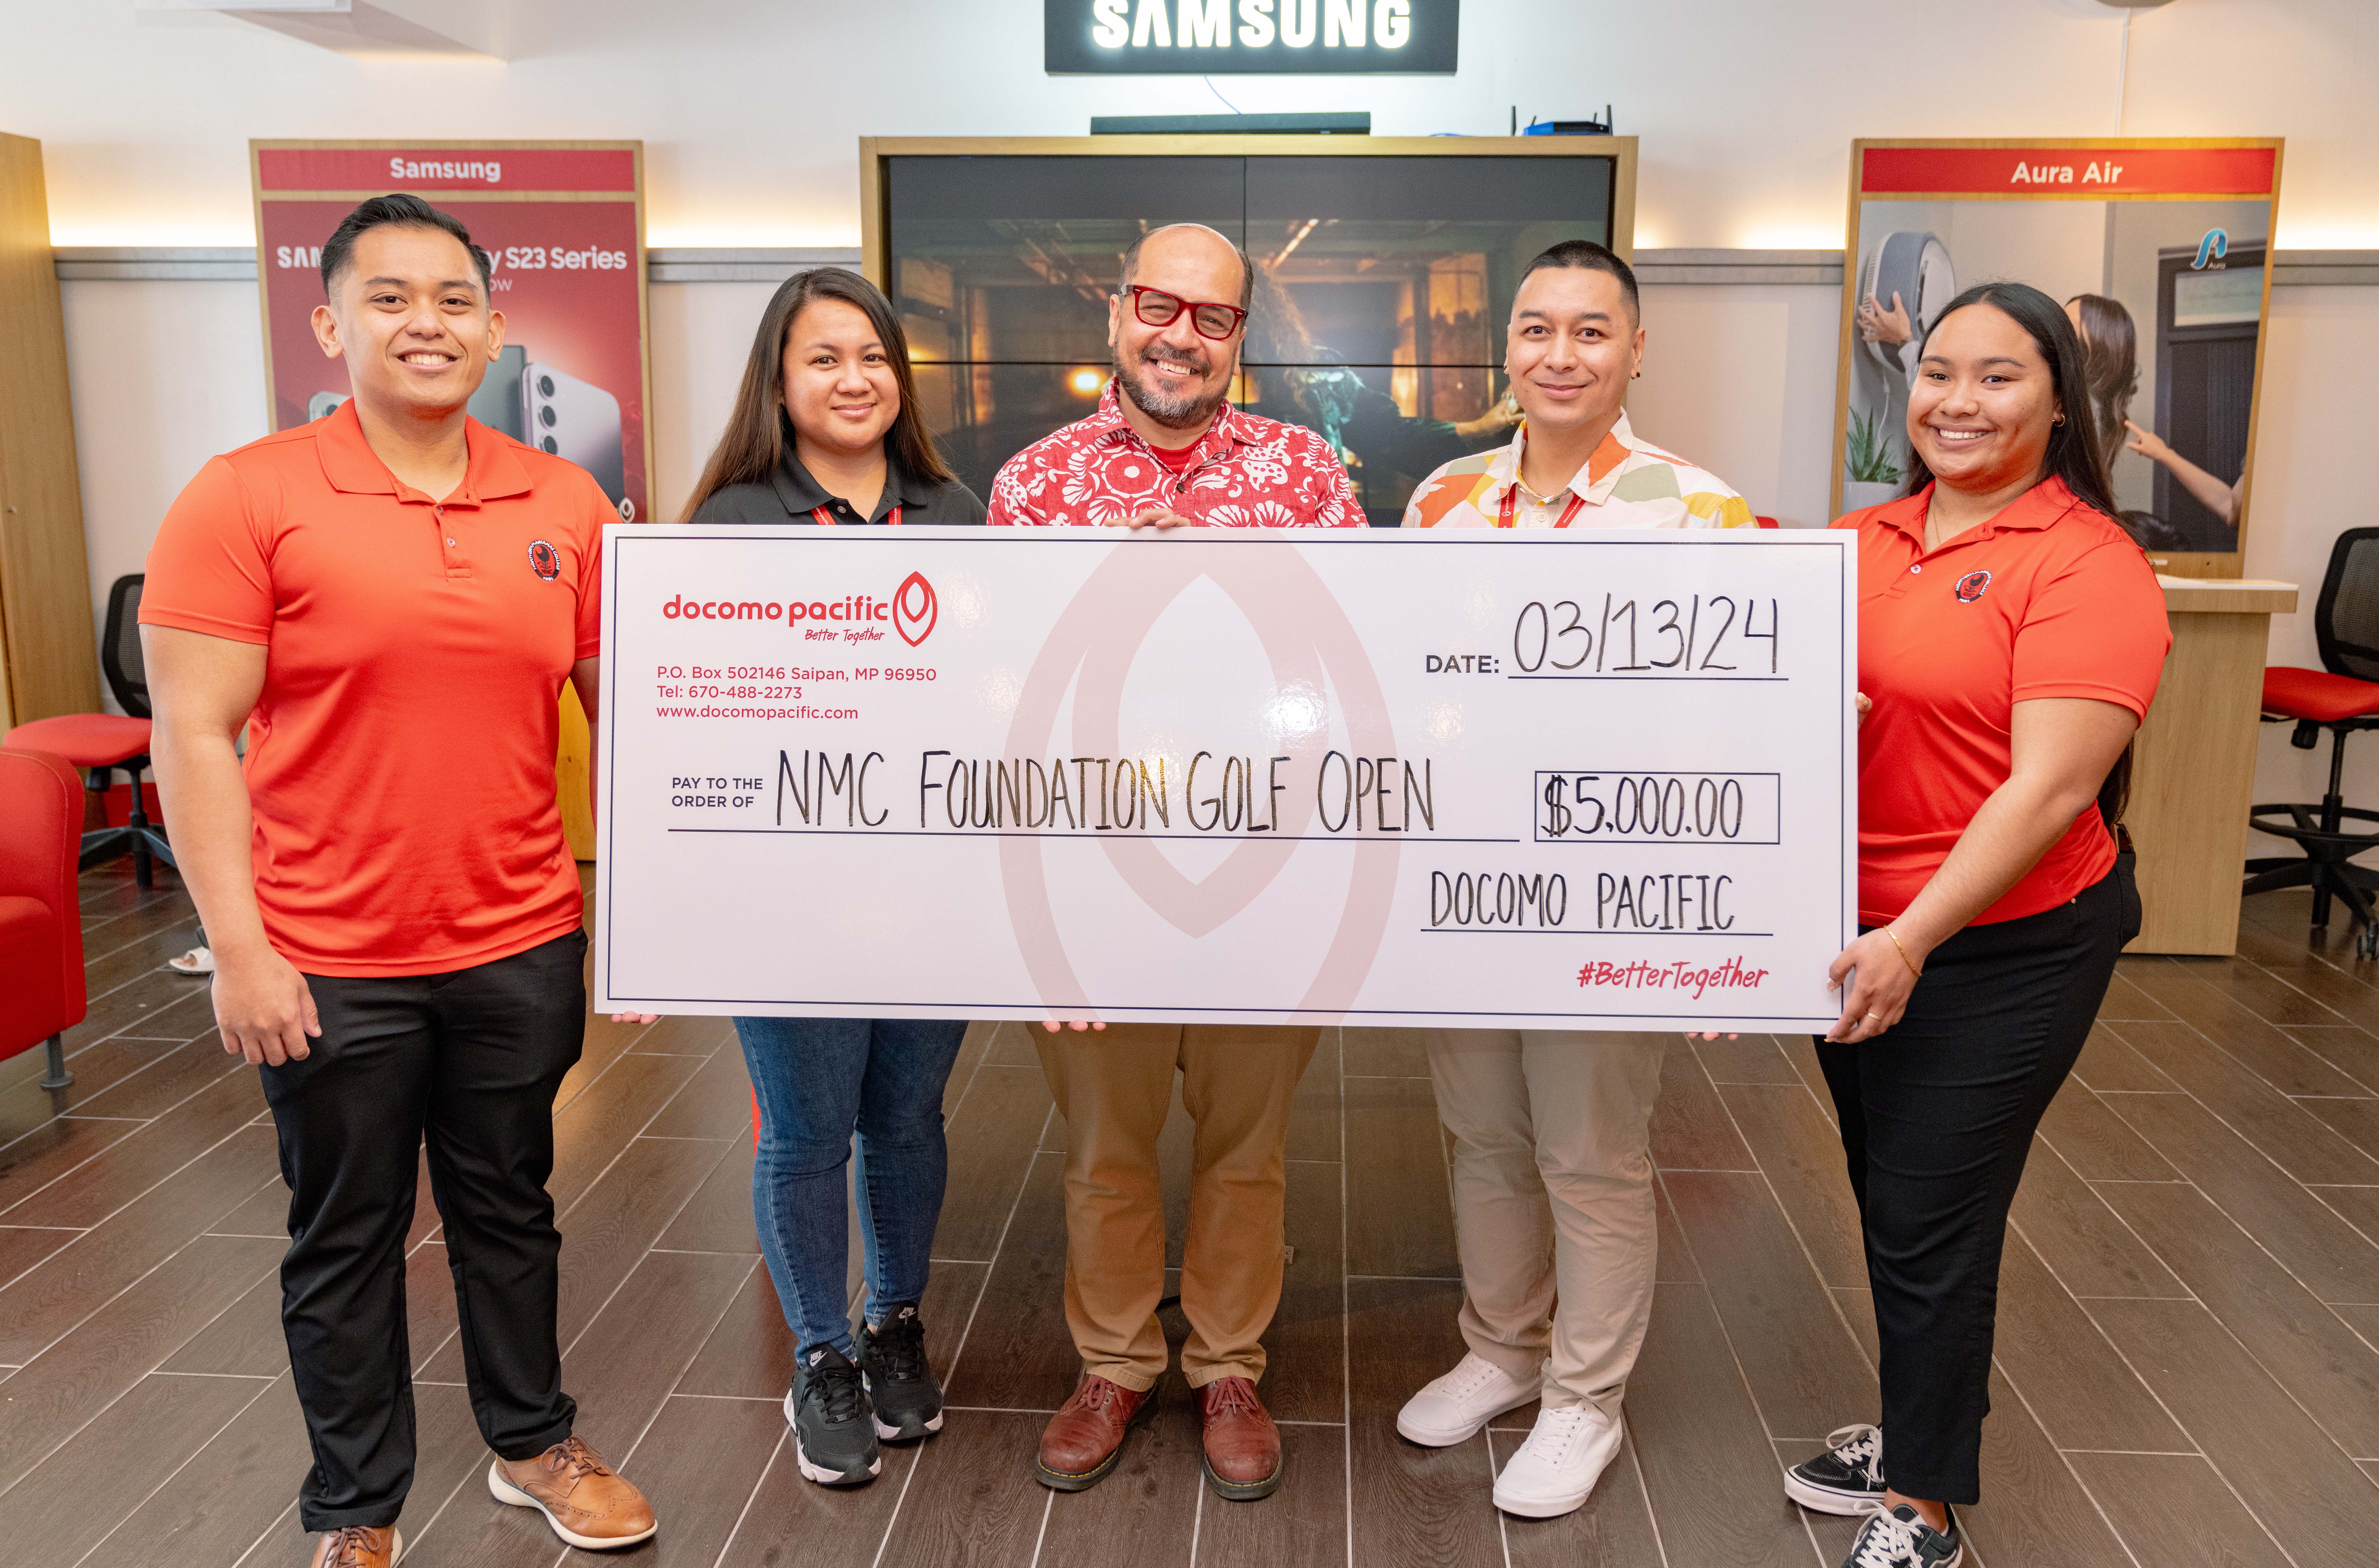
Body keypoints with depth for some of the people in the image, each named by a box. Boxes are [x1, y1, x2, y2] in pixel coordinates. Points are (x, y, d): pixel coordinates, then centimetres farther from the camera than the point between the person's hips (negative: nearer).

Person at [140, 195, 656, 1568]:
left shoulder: (564, 502, 2)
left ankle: (536, 1444, 41)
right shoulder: (247, 499, -8)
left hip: (523, 942, 3)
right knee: (347, 1240, 14)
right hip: (330, 964, -3)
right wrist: (239, 949, -14)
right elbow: (196, 735, -10)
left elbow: (624, 704, 7)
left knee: (511, 1209, 20)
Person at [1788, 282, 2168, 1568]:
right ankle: (1913, 1435, 42)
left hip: (2004, 947, -6)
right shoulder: (1863, 540, 4)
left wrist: (1911, 941, -28)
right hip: (1855, 934, 6)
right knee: (1890, 1202, 20)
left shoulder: (2087, 563, -14)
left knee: (1931, 1222, 3)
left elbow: (2049, 787, -22)